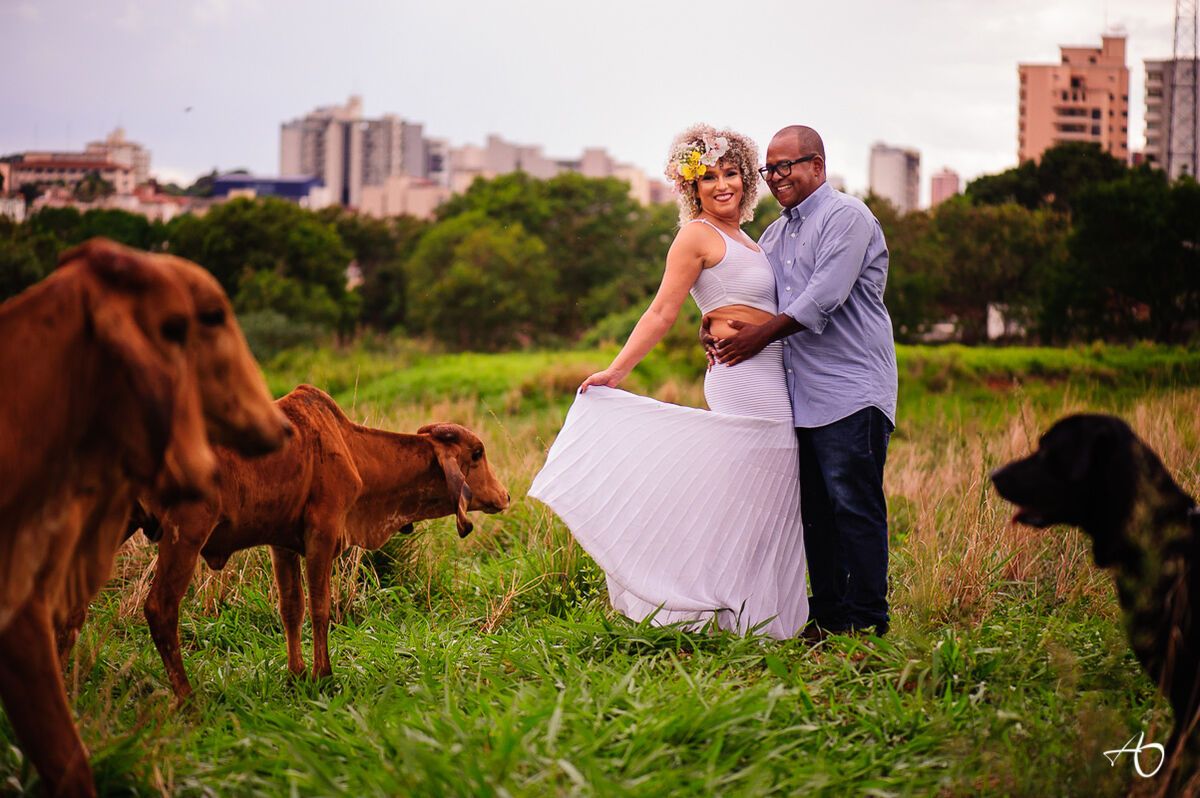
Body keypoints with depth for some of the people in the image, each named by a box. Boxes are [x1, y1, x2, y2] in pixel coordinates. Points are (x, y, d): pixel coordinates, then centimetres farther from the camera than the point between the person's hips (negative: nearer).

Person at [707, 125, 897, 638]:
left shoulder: (846, 217, -5)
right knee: (815, 512, 8)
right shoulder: (774, 234, 21)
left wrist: (762, 335, -13)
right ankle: (828, 614, 14)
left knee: (854, 506, -8)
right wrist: (720, 327, 1)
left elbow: (824, 297, -16)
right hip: (800, 396, 8)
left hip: (849, 393, -8)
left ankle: (866, 621, -4)